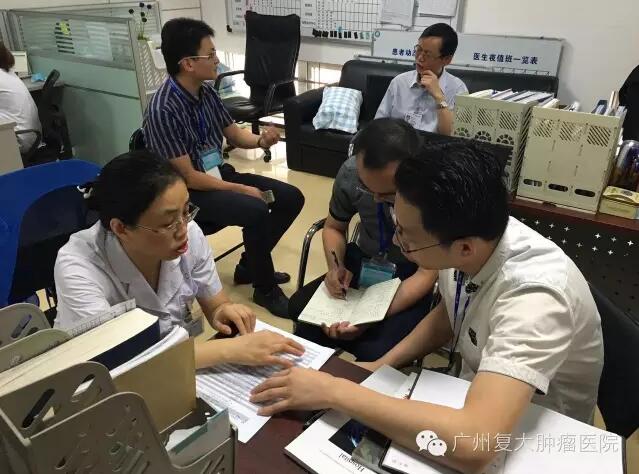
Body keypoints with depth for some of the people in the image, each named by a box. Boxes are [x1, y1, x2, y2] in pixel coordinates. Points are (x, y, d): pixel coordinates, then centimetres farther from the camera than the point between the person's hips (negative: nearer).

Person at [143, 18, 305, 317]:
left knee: (291, 197, 0)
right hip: (186, 191, -8)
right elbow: (187, 177, -23)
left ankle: (249, 266, 15)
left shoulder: (206, 92, 0)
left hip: (217, 173, 8)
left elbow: (234, 134, 13)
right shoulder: (163, 110, -24)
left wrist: (261, 140, -9)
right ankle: (265, 289, -6)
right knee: (256, 211, -31)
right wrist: (240, 189, -20)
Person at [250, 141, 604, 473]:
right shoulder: (466, 232, -18)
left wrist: (336, 391, -37)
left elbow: (473, 445, -47)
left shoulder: (533, 298, -37)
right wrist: (380, 366, -6)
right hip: (479, 394, 5)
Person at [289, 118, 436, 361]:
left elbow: (427, 273, -19)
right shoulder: (351, 171, -15)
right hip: (362, 264, 4)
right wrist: (335, 267, -16)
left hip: (410, 279, -3)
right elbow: (334, 227, 5)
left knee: (376, 352, -29)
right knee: (300, 308, -23)